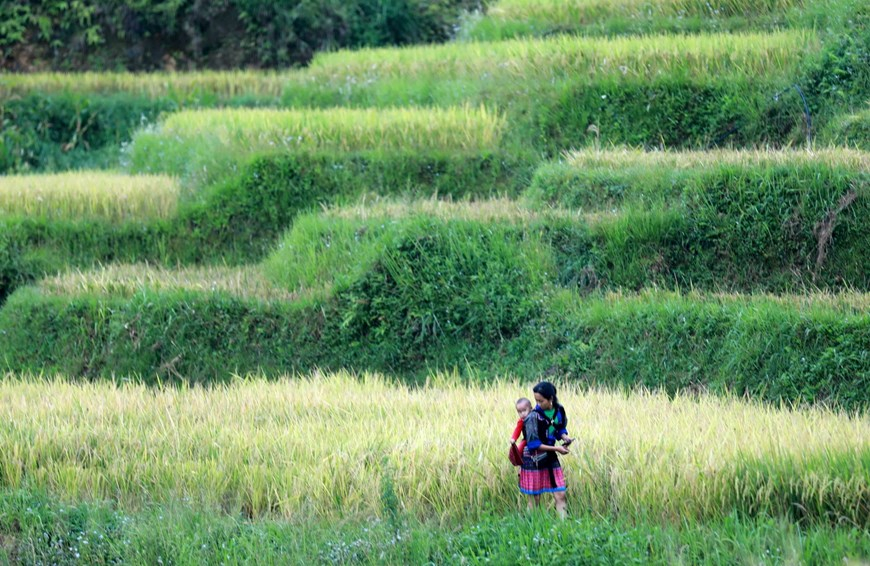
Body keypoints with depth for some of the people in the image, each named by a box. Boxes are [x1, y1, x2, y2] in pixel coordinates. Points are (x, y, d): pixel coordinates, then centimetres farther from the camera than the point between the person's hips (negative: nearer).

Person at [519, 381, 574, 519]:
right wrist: (556, 448, -19)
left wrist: (564, 436, -8)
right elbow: (533, 444, -18)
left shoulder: (559, 411, -3)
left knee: (560, 496, -1)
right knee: (534, 500, 3)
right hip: (534, 459, -5)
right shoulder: (534, 416, -19)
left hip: (551, 458, 5)